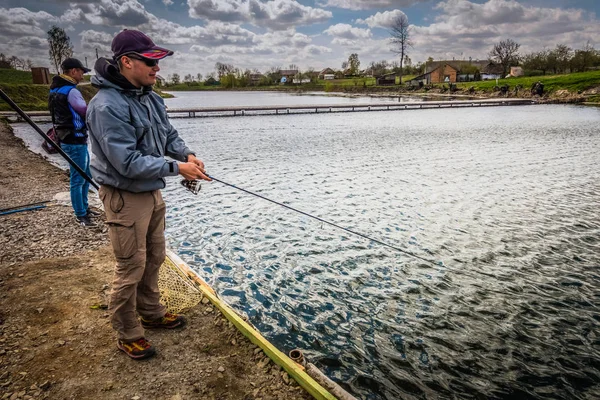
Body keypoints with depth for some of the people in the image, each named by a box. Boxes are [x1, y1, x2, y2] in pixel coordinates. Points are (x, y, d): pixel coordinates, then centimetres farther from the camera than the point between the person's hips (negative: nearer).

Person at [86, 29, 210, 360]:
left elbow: (169, 136, 11)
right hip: (125, 198, -9)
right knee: (131, 268, 3)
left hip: (152, 193, 9)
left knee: (153, 258, 20)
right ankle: (127, 334, 24)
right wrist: (176, 168, -24)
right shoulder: (107, 106, -23)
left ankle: (151, 313, 41)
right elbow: (128, 162, -27)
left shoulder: (151, 98, 4)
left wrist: (187, 154, -9)